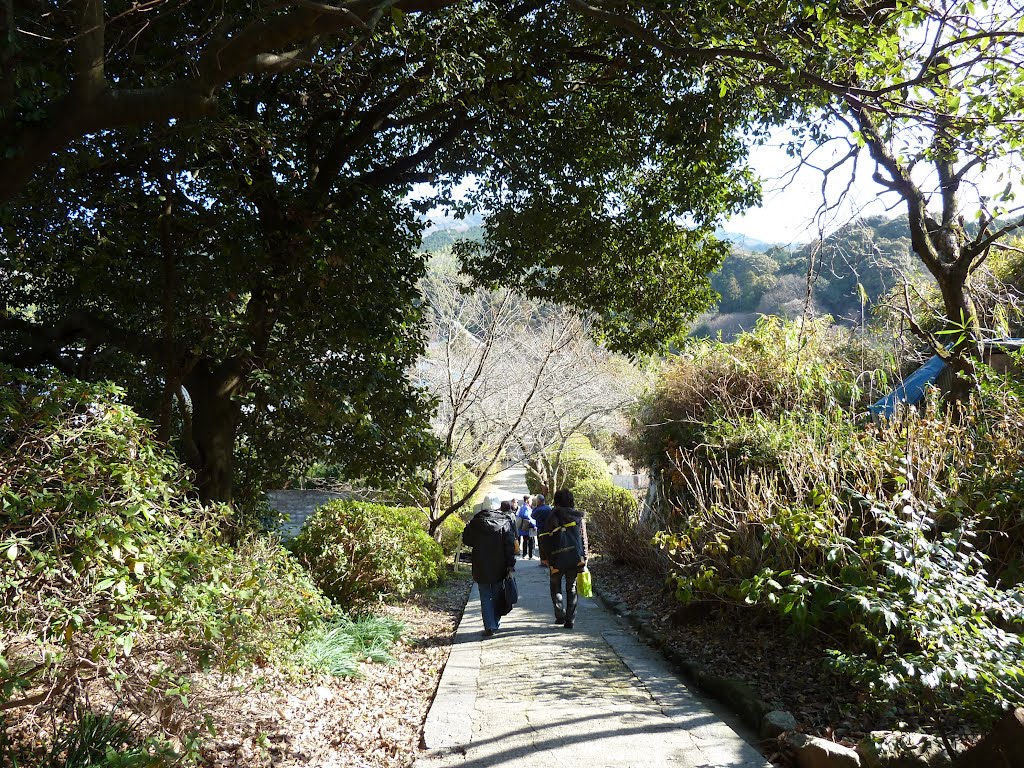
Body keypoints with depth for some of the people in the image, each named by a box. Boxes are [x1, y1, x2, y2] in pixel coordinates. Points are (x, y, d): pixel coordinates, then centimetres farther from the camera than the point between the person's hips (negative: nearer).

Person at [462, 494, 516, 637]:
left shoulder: (475, 522, -6)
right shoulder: (505, 522, -6)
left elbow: (466, 540, 5)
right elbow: (510, 545, -9)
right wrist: (510, 565, -6)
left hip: (481, 567, -1)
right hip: (499, 568, 1)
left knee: (485, 597, 5)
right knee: (497, 596, 15)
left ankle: (489, 626, -2)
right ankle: (495, 624, 22)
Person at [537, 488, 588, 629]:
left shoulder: (552, 517, -5)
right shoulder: (579, 517, 3)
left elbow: (544, 538, -3)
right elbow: (584, 539, 6)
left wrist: (544, 557, 7)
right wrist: (584, 559, 11)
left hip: (557, 559, -2)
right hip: (575, 559, 2)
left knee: (556, 587, 16)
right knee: (571, 588, 11)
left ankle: (560, 615, 7)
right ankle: (570, 620, 8)